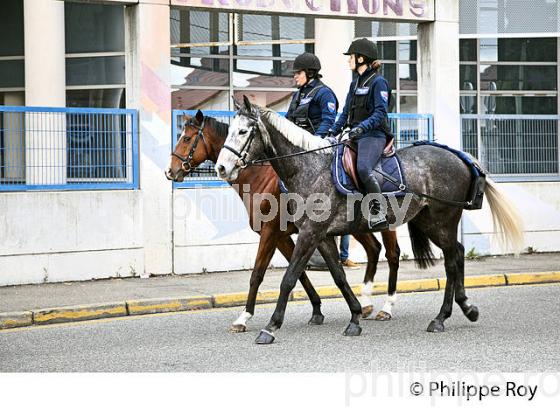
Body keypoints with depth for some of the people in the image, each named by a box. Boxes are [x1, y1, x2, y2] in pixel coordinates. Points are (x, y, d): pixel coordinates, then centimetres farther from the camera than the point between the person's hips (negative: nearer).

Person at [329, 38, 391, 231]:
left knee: (363, 168, -33)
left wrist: (363, 127, -29)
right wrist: (333, 132, 10)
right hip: (355, 136, 10)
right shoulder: (355, 84, 20)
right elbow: (346, 113, 22)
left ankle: (378, 213, -29)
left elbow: (380, 113, -16)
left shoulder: (378, 82, -6)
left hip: (373, 136, -10)